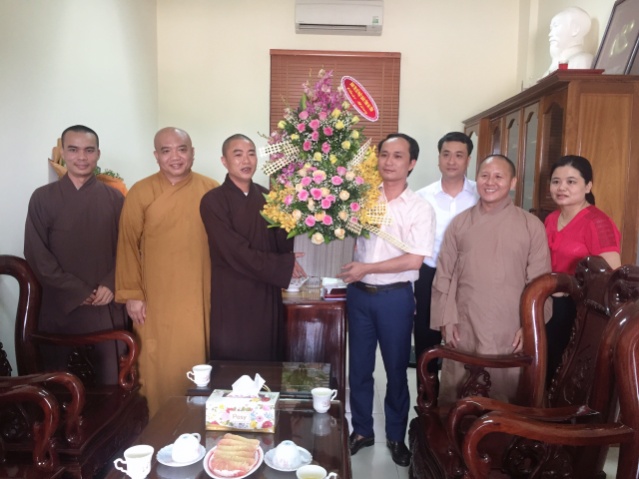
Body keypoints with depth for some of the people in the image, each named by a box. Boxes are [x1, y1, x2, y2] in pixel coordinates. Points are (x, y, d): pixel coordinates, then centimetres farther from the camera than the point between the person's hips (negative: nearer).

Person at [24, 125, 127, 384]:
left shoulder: (115, 198, 5)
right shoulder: (43, 197, 2)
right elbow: (36, 254, -2)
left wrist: (110, 285, -10)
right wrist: (77, 292, -8)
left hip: (107, 307, 1)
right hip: (60, 307, 0)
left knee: (112, 380, 5)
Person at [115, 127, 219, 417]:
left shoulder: (211, 191, 3)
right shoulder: (140, 193, -1)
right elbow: (128, 245, -1)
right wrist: (131, 294, -4)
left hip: (201, 299, 1)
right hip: (157, 301, -1)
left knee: (197, 364, 9)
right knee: (161, 369, 6)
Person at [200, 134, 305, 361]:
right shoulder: (213, 201, -10)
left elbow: (283, 245, 3)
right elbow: (236, 253, -15)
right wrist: (284, 266, -9)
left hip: (268, 297, 5)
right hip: (232, 300, -4)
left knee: (268, 365, 14)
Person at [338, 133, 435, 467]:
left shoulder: (420, 208, -7)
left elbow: (414, 260, -14)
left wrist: (366, 268, -16)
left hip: (395, 297, -3)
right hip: (359, 294, 3)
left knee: (396, 369, 11)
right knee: (359, 366, 13)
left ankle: (396, 436, 31)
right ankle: (362, 430, 33)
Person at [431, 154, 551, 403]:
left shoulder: (532, 226, 0)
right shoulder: (459, 223, 5)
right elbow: (444, 276, 4)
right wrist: (446, 319, -1)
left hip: (509, 331, -1)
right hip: (463, 329, 2)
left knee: (505, 397, 9)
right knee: (455, 397, 11)